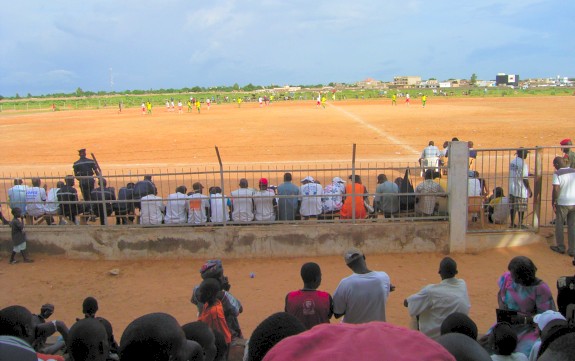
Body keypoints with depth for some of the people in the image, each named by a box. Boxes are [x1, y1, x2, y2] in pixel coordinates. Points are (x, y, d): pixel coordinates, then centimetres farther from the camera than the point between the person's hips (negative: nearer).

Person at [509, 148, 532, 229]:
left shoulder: (512, 162, 7)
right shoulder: (523, 164, -17)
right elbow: (524, 178, -17)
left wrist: (527, 174, 22)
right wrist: (529, 189, -8)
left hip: (512, 189, 7)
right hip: (521, 190, -7)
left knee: (512, 207, 13)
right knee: (521, 208, 4)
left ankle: (512, 223, 20)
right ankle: (520, 224, 10)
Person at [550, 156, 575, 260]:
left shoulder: (557, 174, -13)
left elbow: (556, 190, -19)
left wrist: (553, 202, -8)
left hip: (562, 204, -4)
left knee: (559, 225, 12)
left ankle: (560, 247, 21)